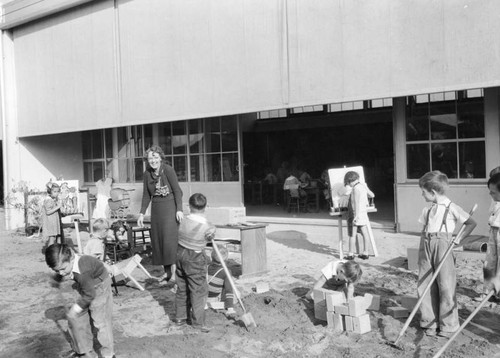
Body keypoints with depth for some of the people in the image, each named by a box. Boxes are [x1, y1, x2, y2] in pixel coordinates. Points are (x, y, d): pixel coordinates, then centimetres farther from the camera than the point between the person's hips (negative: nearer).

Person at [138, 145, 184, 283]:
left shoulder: (168, 169, -11)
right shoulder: (147, 173, 4)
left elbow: (177, 190, -11)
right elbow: (146, 195, 11)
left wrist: (179, 210, -17)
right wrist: (141, 213, 8)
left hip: (170, 206, -6)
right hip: (156, 208, 6)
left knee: (169, 237, -12)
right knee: (157, 239, 6)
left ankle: (174, 268, -3)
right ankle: (167, 271, 17)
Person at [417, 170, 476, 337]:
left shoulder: (451, 207, -5)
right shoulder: (427, 209, 12)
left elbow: (471, 223, 0)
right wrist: (421, 252, 11)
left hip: (442, 245, -6)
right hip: (426, 248, 6)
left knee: (446, 286, -1)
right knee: (424, 286, 6)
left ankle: (448, 326, 12)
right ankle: (430, 323, 19)